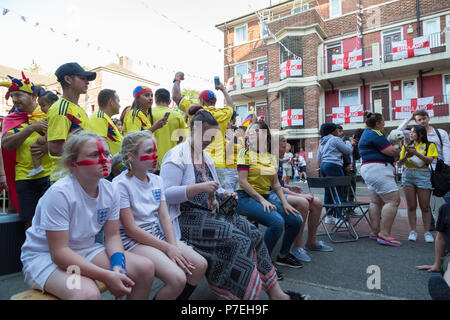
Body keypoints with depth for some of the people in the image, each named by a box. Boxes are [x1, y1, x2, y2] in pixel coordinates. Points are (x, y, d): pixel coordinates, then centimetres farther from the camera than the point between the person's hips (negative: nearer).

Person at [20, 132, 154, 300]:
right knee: (88, 293, -36)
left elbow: (112, 236, 0)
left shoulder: (110, 190, -6)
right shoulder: (60, 193, -25)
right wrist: (107, 276, -28)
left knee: (146, 268, -8)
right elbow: (58, 252, -24)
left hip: (85, 251, 6)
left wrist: (118, 267, -20)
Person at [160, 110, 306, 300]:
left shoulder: (206, 157, 19)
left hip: (211, 212, 8)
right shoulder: (176, 156, -8)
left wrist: (223, 194, 6)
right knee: (237, 240, -24)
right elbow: (166, 194, -20)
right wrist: (199, 188, -27)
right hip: (187, 218, -8)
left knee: (252, 232, -9)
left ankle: (274, 292, -2)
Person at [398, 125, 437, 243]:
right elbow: (400, 162, 10)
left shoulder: (429, 145, 6)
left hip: (423, 175, -3)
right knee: (411, 206, 2)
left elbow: (429, 160, -9)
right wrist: (406, 156, -10)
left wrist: (416, 153, -20)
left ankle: (427, 232, 8)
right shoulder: (407, 146, 16)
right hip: (408, 175, 3)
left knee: (425, 206, -1)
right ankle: (413, 231, 8)